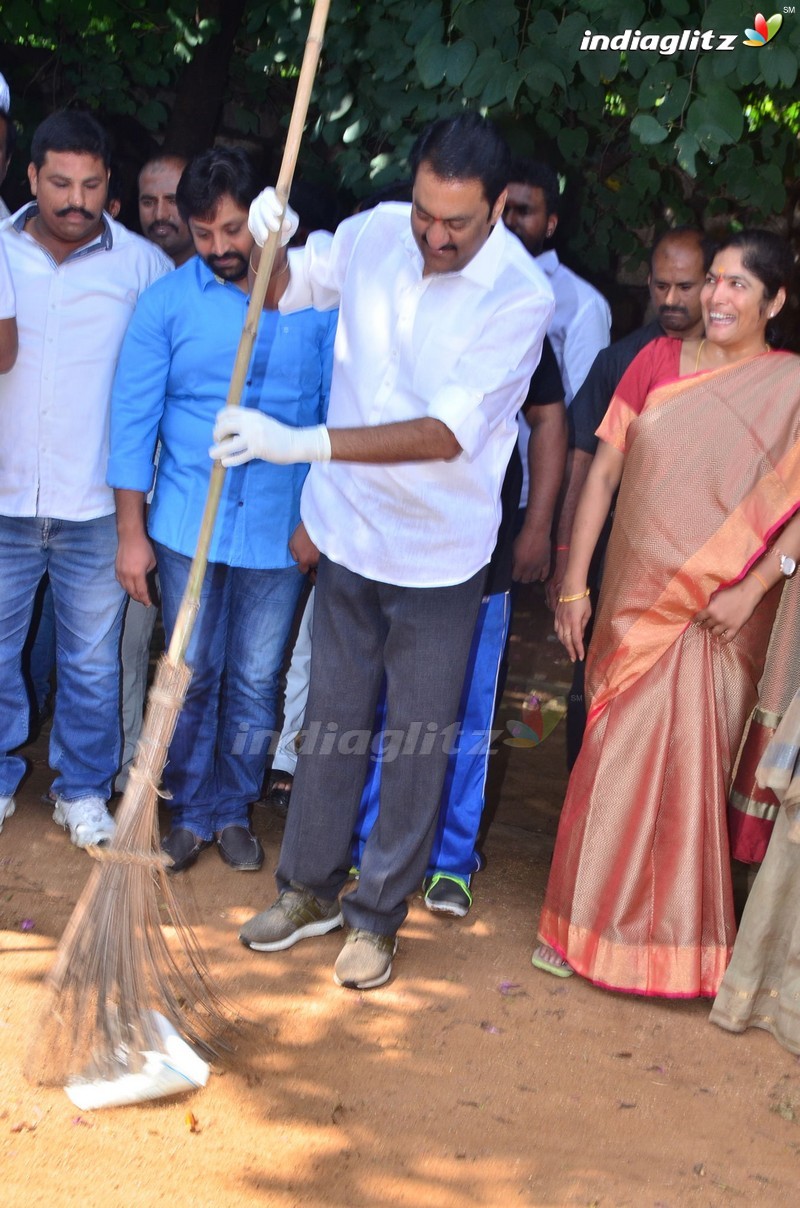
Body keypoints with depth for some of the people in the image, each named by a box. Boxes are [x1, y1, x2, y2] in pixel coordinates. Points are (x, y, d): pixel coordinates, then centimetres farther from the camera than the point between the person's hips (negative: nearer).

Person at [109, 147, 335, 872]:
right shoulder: (168, 302, -3)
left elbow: (339, 408, 3)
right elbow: (134, 418, -1)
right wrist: (131, 531, -3)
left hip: (280, 530, 0)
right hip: (188, 525, 0)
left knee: (255, 682, 10)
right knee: (191, 675, 7)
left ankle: (234, 810, 27)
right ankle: (190, 811, 24)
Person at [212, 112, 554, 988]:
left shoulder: (520, 295, -21)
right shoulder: (373, 233, -6)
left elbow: (447, 432, -30)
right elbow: (281, 289, 13)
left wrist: (304, 443, -37)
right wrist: (267, 243, -12)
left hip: (440, 553, -4)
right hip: (349, 529, 4)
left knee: (419, 741, 8)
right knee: (332, 717, 16)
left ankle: (377, 915, 26)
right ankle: (310, 888, 33)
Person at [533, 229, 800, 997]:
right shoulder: (657, 361, 4)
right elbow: (603, 472, 4)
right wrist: (574, 584, 2)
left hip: (720, 617, -2)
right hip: (636, 600, 2)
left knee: (691, 769, 3)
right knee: (614, 763, 9)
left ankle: (678, 935, 21)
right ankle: (591, 921, 27)